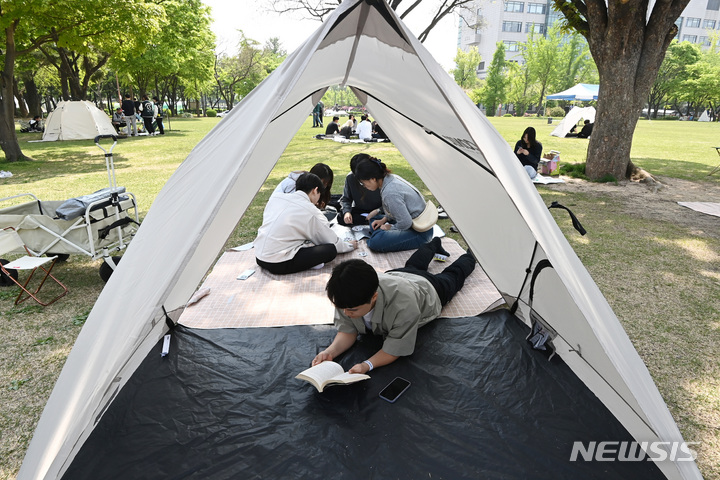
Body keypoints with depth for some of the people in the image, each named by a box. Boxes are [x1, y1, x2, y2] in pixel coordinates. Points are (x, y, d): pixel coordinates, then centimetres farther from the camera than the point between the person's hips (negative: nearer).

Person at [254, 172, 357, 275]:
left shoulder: (274, 198, 8)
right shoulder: (312, 212, -8)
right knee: (331, 250, -6)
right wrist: (350, 245, 24)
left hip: (259, 258, 7)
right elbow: (333, 242, 3)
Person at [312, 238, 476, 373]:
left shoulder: (403, 305, -55)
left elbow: (395, 349, -44)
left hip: (426, 287, -4)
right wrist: (330, 351, -49)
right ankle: (435, 244, 68)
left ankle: (468, 258, 61)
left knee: (452, 276, 30)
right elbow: (347, 331, -29)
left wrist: (367, 365, -61)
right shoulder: (347, 296, -40)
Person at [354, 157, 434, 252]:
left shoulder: (390, 193, -29)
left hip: (420, 233, -10)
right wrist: (384, 219, 8)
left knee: (375, 243, -27)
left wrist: (390, 227, -7)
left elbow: (405, 223, -26)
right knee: (374, 219, 21)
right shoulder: (391, 178, 1)